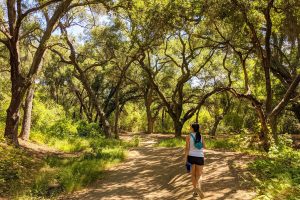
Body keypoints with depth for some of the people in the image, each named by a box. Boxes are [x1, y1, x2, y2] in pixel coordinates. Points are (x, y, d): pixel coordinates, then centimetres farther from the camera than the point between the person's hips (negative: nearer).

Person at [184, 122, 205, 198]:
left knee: (193, 174, 14)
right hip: (200, 157, 1)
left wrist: (185, 158, -6)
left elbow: (187, 148, -11)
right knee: (199, 174, 10)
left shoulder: (188, 136, -7)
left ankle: (195, 191, 15)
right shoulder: (201, 136, 1)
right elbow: (204, 146, 5)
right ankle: (198, 186, -19)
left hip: (191, 156, -1)